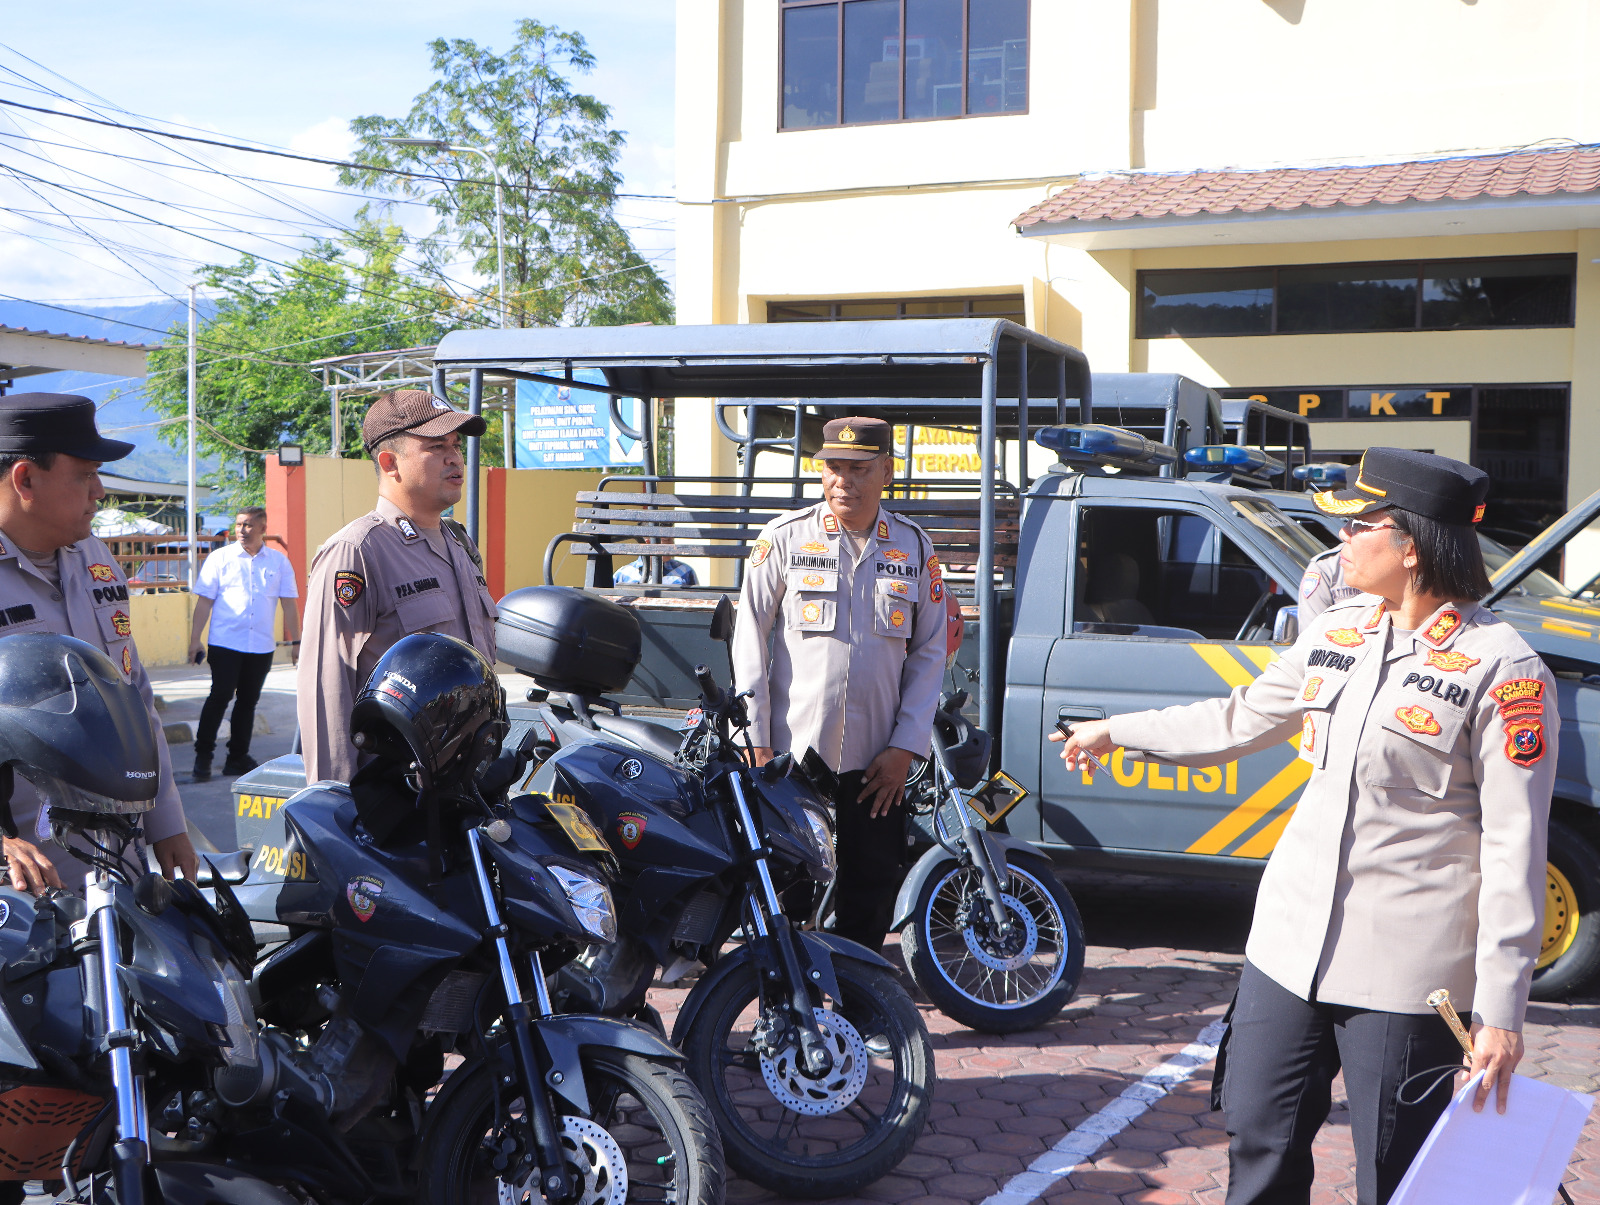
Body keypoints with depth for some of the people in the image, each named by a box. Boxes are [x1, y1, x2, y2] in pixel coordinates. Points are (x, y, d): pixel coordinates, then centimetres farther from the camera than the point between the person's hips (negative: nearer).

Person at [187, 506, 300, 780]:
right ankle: (203, 755, 2)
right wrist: (194, 639, -4)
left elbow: (289, 604, 10)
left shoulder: (279, 562, 7)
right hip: (225, 643, -2)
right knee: (220, 696, -9)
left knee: (248, 701, 8)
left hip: (262, 646, 2)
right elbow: (204, 601, 2)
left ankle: (238, 757, 18)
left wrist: (295, 641, 6)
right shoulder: (220, 558, 3)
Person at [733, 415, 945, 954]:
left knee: (872, 890, 8)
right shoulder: (785, 537, 1)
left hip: (878, 764, 2)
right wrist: (756, 743, -4)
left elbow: (929, 653, 9)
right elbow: (749, 639, 2)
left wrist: (905, 748, 0)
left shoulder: (914, 546, 7)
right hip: (793, 754, -2)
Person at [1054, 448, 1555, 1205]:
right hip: (1292, 942, 7)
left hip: (1402, 972, -6)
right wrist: (1115, 733, 27)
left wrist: (1501, 1011, -16)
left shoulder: (1500, 667, -13)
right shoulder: (1338, 631, 7)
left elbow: (1514, 849, -14)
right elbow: (1243, 720, 22)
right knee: (1260, 1144, 15)